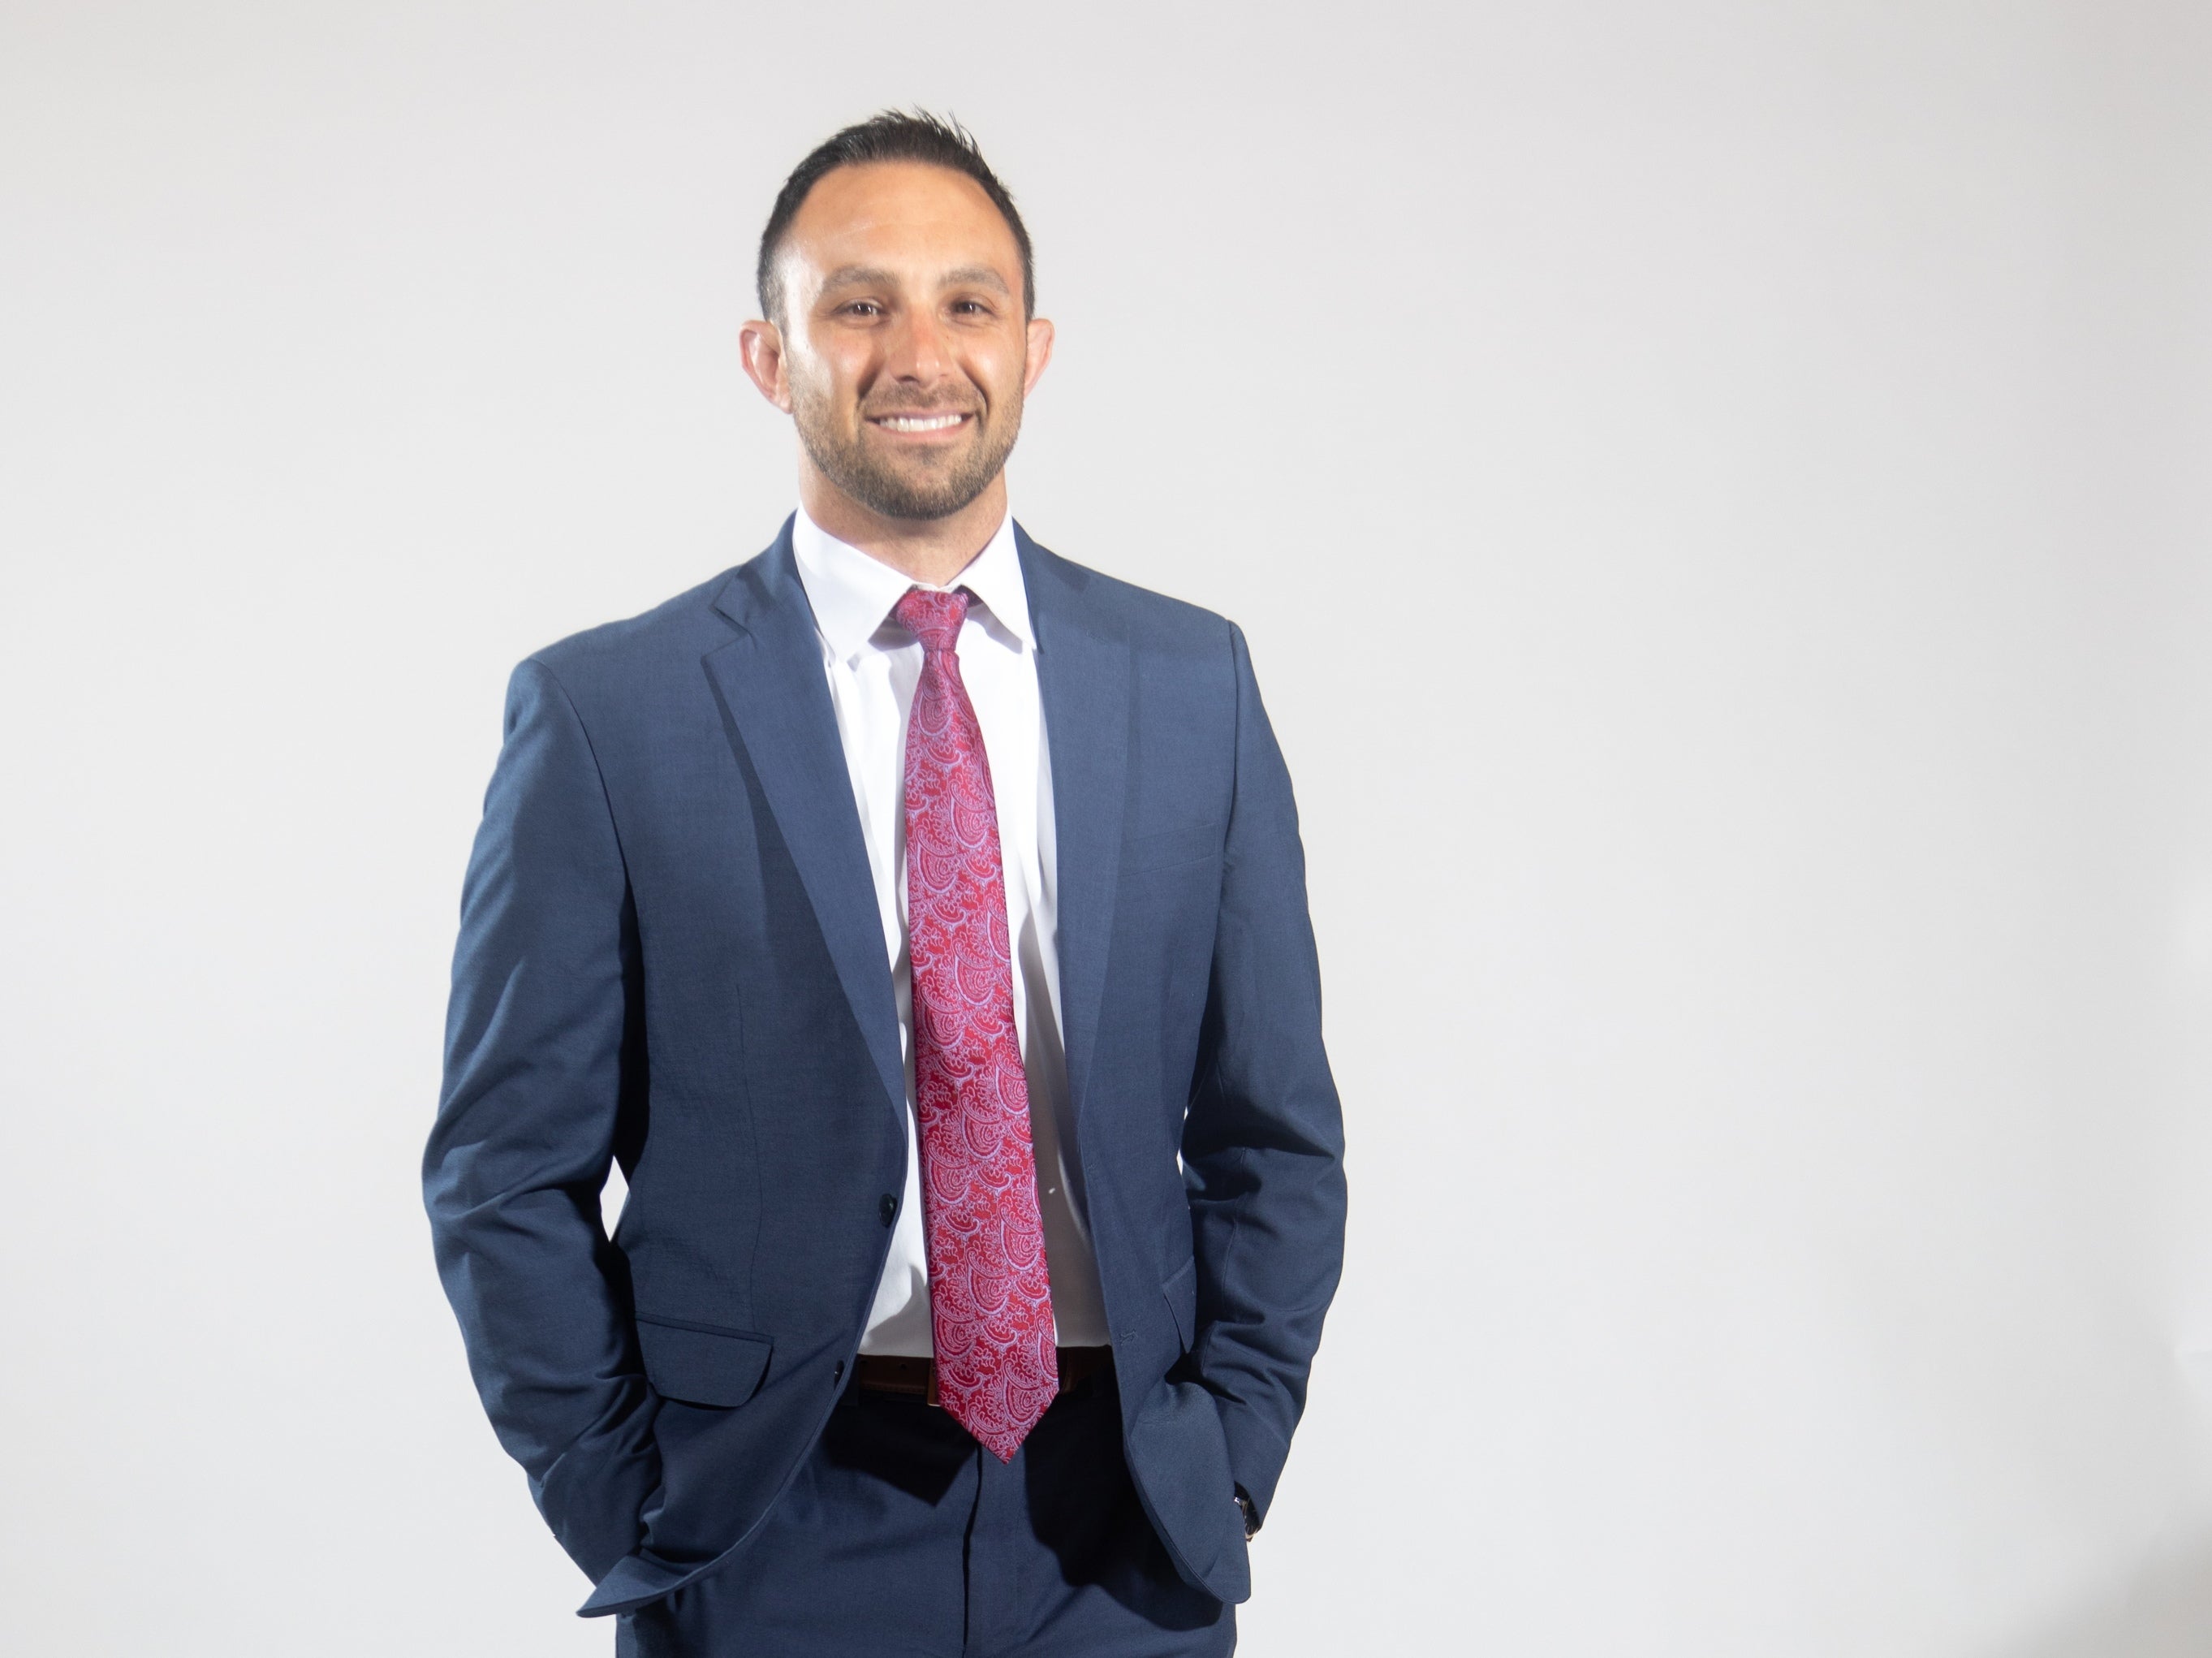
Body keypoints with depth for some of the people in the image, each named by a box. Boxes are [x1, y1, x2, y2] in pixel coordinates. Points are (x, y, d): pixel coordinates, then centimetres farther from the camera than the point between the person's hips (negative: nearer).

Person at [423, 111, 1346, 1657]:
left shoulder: (1192, 683, 3)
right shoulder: (605, 712, -5)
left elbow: (1272, 1132, 7)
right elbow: (509, 1171, -2)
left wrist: (1228, 1455, 0)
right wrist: (635, 1517, -5)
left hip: (1126, 1527, 2)